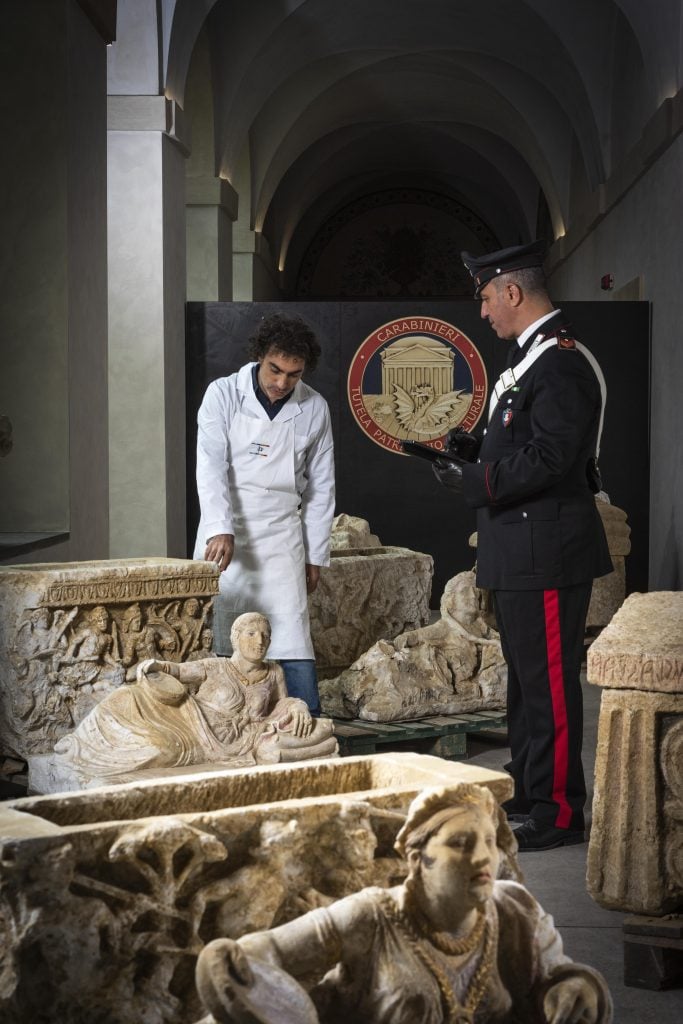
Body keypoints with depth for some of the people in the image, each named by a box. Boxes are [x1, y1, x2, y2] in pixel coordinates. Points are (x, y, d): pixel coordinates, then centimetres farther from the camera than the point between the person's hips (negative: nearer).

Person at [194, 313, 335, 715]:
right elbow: (211, 467, -15)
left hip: (281, 539, 1)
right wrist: (220, 529, -29)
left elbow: (320, 488, 9)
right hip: (224, 535, -1)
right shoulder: (223, 395, -5)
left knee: (293, 645, -6)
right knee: (214, 644, 0)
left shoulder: (314, 408, 2)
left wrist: (315, 556, 9)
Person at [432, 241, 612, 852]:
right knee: (526, 675, 18)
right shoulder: (533, 355, 15)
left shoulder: (561, 361, -17)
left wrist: (473, 480, -17)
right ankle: (528, 790, 30)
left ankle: (559, 813, 5)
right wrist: (476, 453, 7)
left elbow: (549, 457, -25)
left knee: (549, 681, -3)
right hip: (519, 550, 11)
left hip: (547, 551, -11)